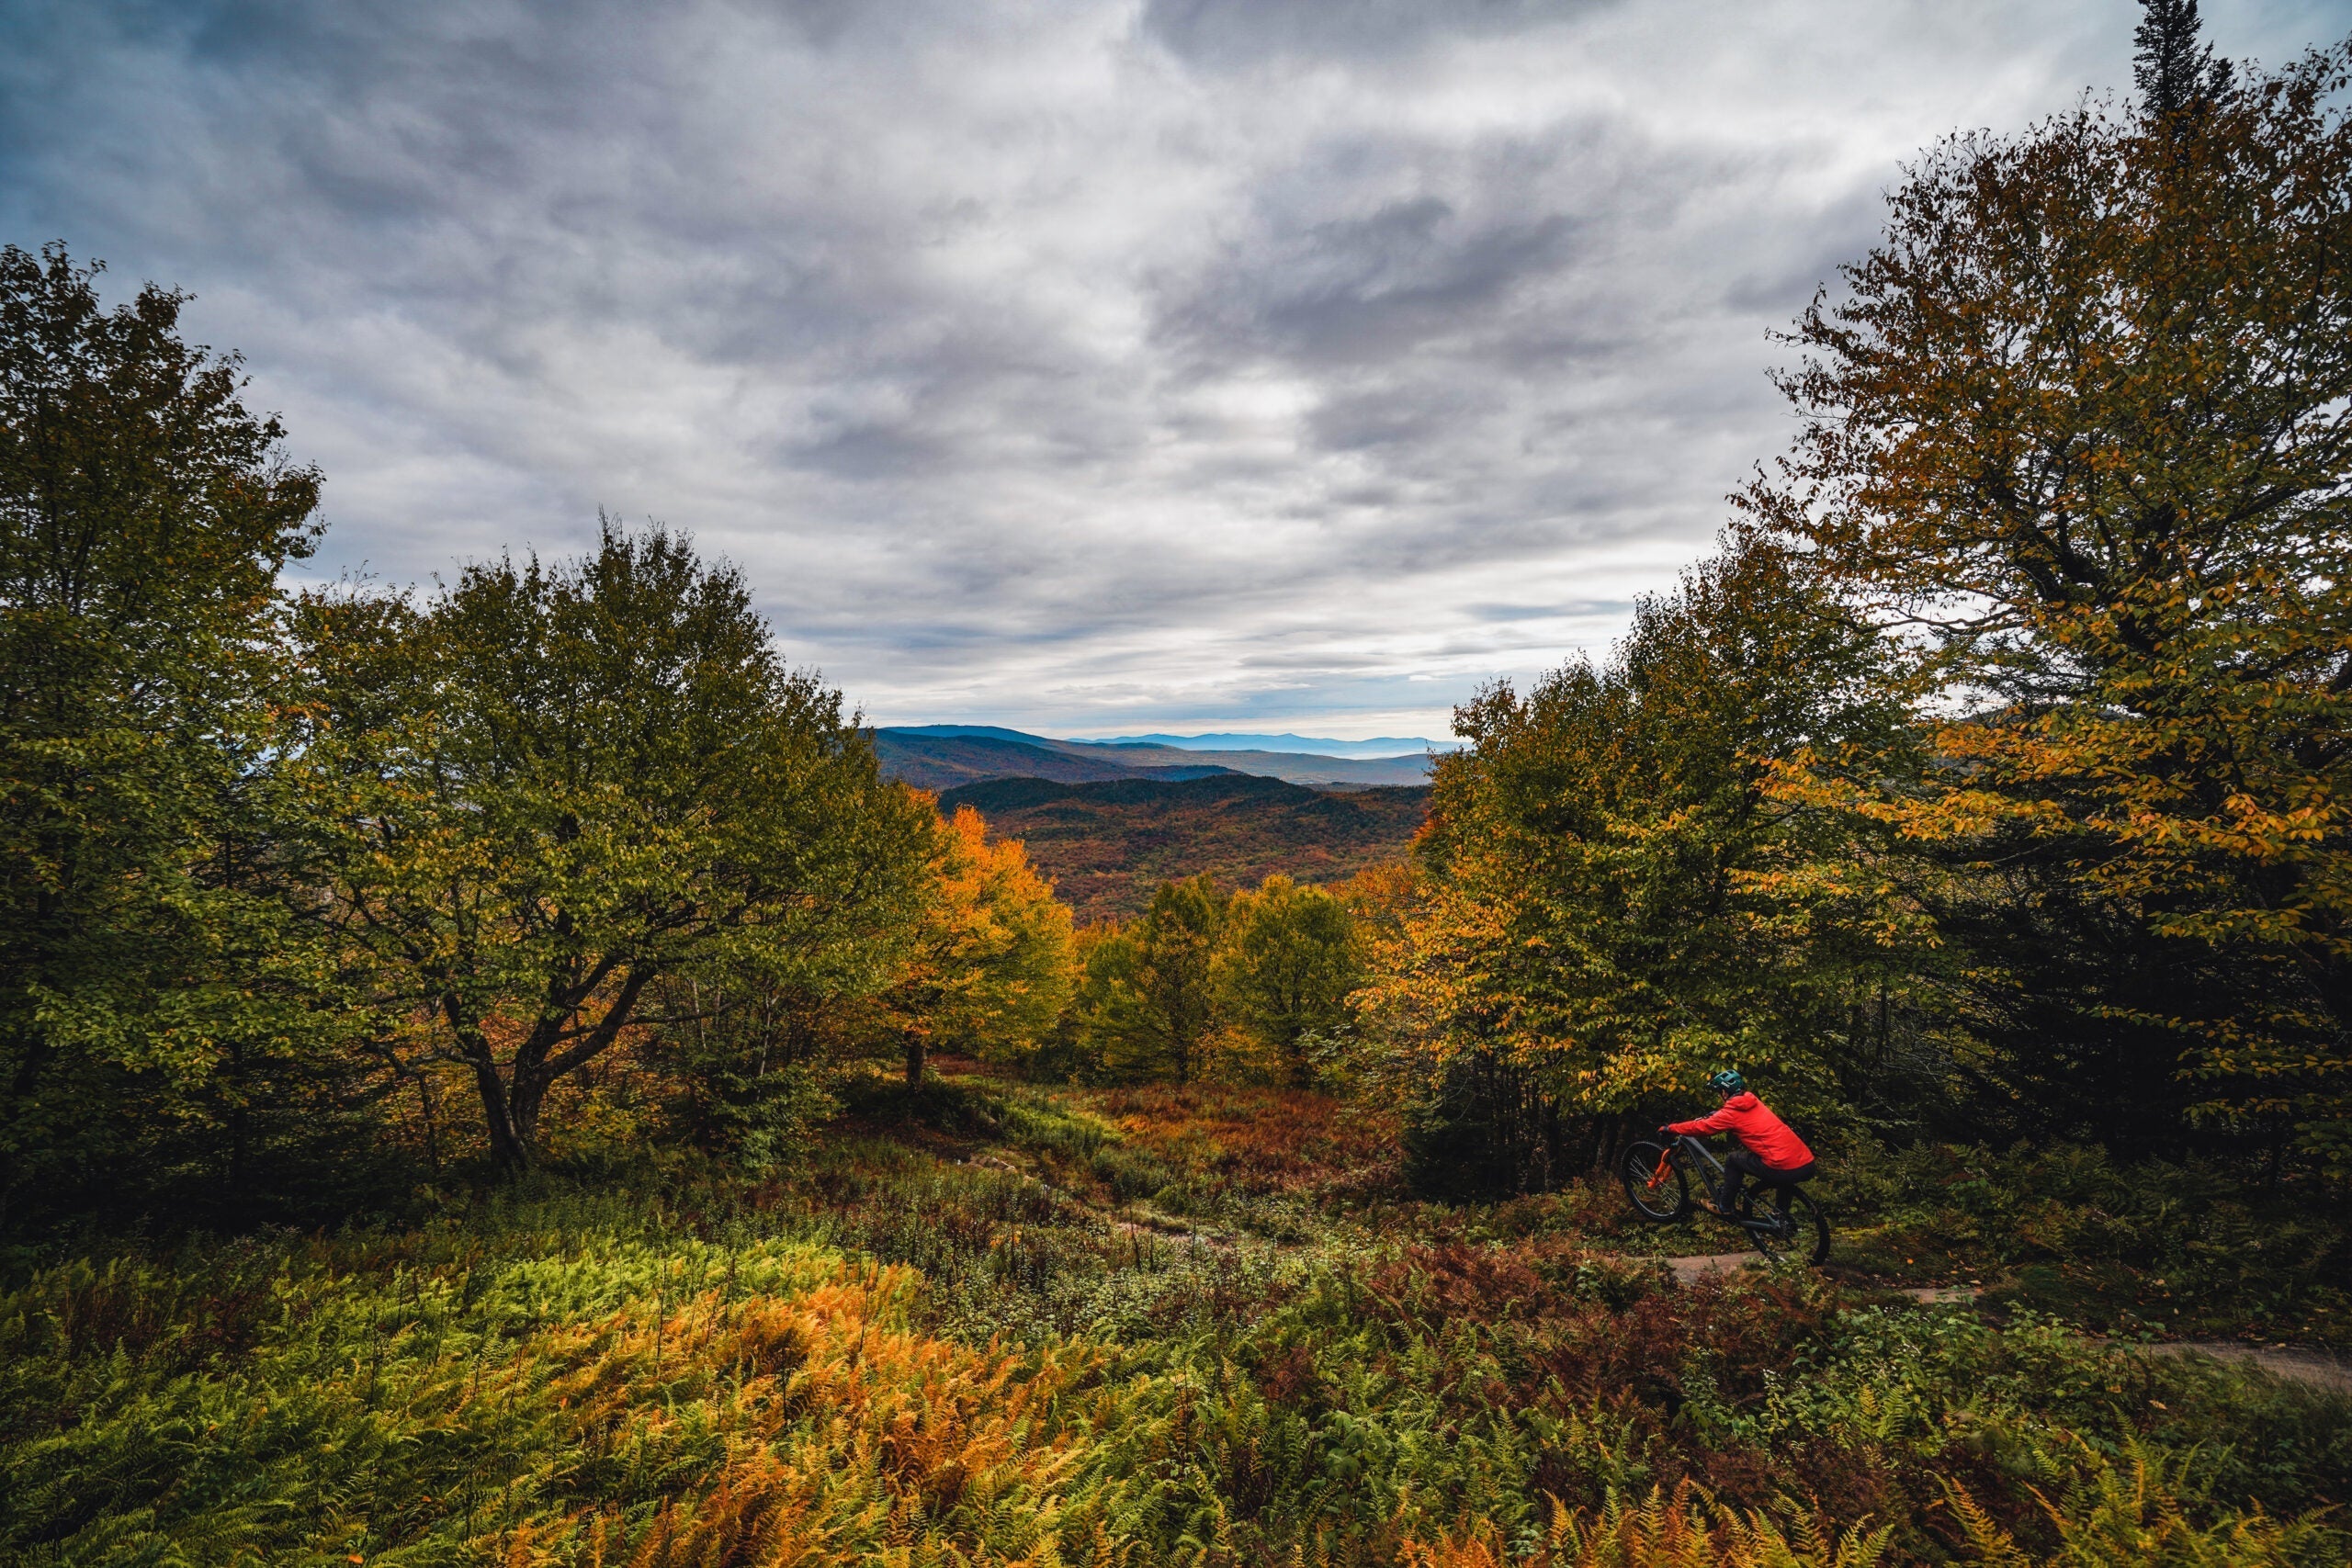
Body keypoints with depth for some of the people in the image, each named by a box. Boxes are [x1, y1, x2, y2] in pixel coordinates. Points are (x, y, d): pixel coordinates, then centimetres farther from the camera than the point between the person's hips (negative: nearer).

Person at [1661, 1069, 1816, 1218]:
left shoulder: (1733, 1112, -3)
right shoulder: (1753, 1103, 18)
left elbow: (1700, 1127, 3)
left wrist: (1670, 1128, 15)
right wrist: (1706, 1117, 39)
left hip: (1784, 1170, -7)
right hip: (1807, 1163, 7)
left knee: (1735, 1159, 11)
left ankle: (1724, 1207, 20)